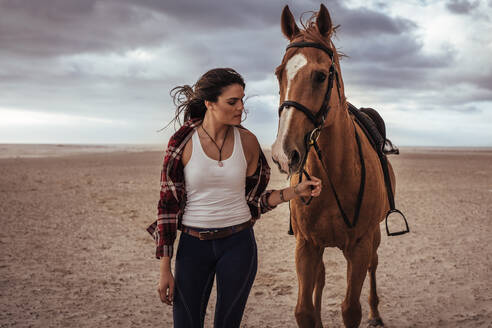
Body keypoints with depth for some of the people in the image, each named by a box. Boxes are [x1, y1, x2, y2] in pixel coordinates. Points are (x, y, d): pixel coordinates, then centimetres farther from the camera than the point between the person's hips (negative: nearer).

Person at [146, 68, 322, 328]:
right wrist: (165, 269, -6)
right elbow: (167, 203, -5)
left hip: (238, 245, 2)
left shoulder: (247, 141, -2)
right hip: (193, 245, -1)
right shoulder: (183, 143, -8)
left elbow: (254, 199, 7)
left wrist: (296, 192, -8)